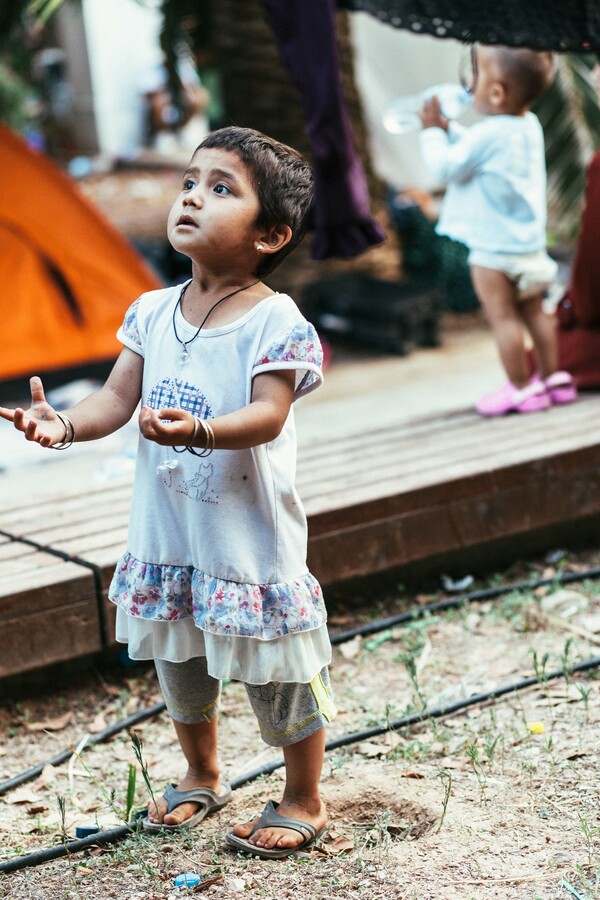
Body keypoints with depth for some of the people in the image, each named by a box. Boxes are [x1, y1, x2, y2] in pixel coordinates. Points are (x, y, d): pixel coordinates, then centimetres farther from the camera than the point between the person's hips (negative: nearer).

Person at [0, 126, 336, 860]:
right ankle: (202, 779, 46)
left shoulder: (275, 322, -16)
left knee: (278, 675, 7)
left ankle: (304, 803, 27)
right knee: (179, 666, 23)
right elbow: (118, 397, -2)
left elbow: (268, 414, -26)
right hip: (167, 532, 6)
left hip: (249, 535, -6)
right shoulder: (152, 311, 1)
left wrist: (199, 431, -44)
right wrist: (62, 424, -21)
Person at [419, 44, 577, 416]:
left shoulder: (489, 135, -22)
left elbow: (447, 167, -14)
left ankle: (522, 388, 5)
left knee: (503, 316, 0)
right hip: (530, 242, 9)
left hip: (494, 248, -9)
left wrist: (432, 131, -1)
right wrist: (448, 128, 16)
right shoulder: (529, 125, 6)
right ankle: (552, 376, 25)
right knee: (533, 311, 18)